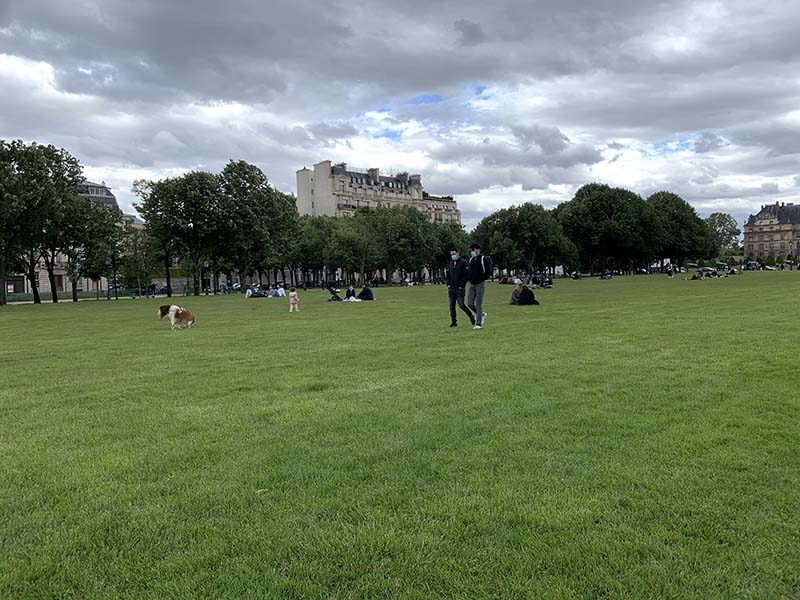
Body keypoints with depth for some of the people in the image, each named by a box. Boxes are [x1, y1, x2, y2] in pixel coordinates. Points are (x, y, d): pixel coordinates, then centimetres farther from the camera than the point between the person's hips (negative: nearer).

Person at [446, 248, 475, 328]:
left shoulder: (463, 262, -4)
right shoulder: (451, 263, 16)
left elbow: (466, 275, -10)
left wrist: (462, 285, -15)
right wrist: (448, 284, 8)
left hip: (459, 288, -6)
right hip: (451, 288, 6)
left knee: (461, 305, -8)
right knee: (452, 306, 3)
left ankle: (472, 317, 12)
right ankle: (453, 322, 9)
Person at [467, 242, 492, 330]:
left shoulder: (484, 259, -8)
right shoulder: (471, 259, 12)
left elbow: (488, 272, -10)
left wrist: (480, 279, -12)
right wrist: (469, 278, 7)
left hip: (480, 284, -7)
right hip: (472, 284, 7)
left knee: (478, 304, -7)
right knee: (470, 304, 2)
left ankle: (478, 323, 0)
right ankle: (481, 314, 26)